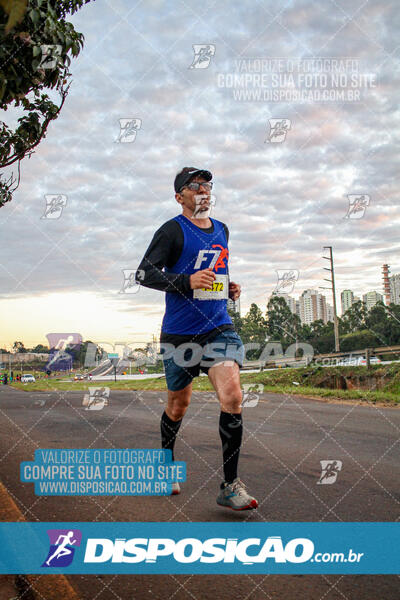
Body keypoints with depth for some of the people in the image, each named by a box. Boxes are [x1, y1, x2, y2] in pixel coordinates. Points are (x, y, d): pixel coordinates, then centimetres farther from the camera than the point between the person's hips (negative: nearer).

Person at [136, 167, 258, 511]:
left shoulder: (222, 230, 15)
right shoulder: (173, 230, -4)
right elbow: (145, 273, -10)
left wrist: (229, 288, 9)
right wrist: (187, 281, -23)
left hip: (219, 327, 4)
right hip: (179, 333, -3)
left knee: (232, 396, -16)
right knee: (178, 405, 10)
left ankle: (230, 485, -5)